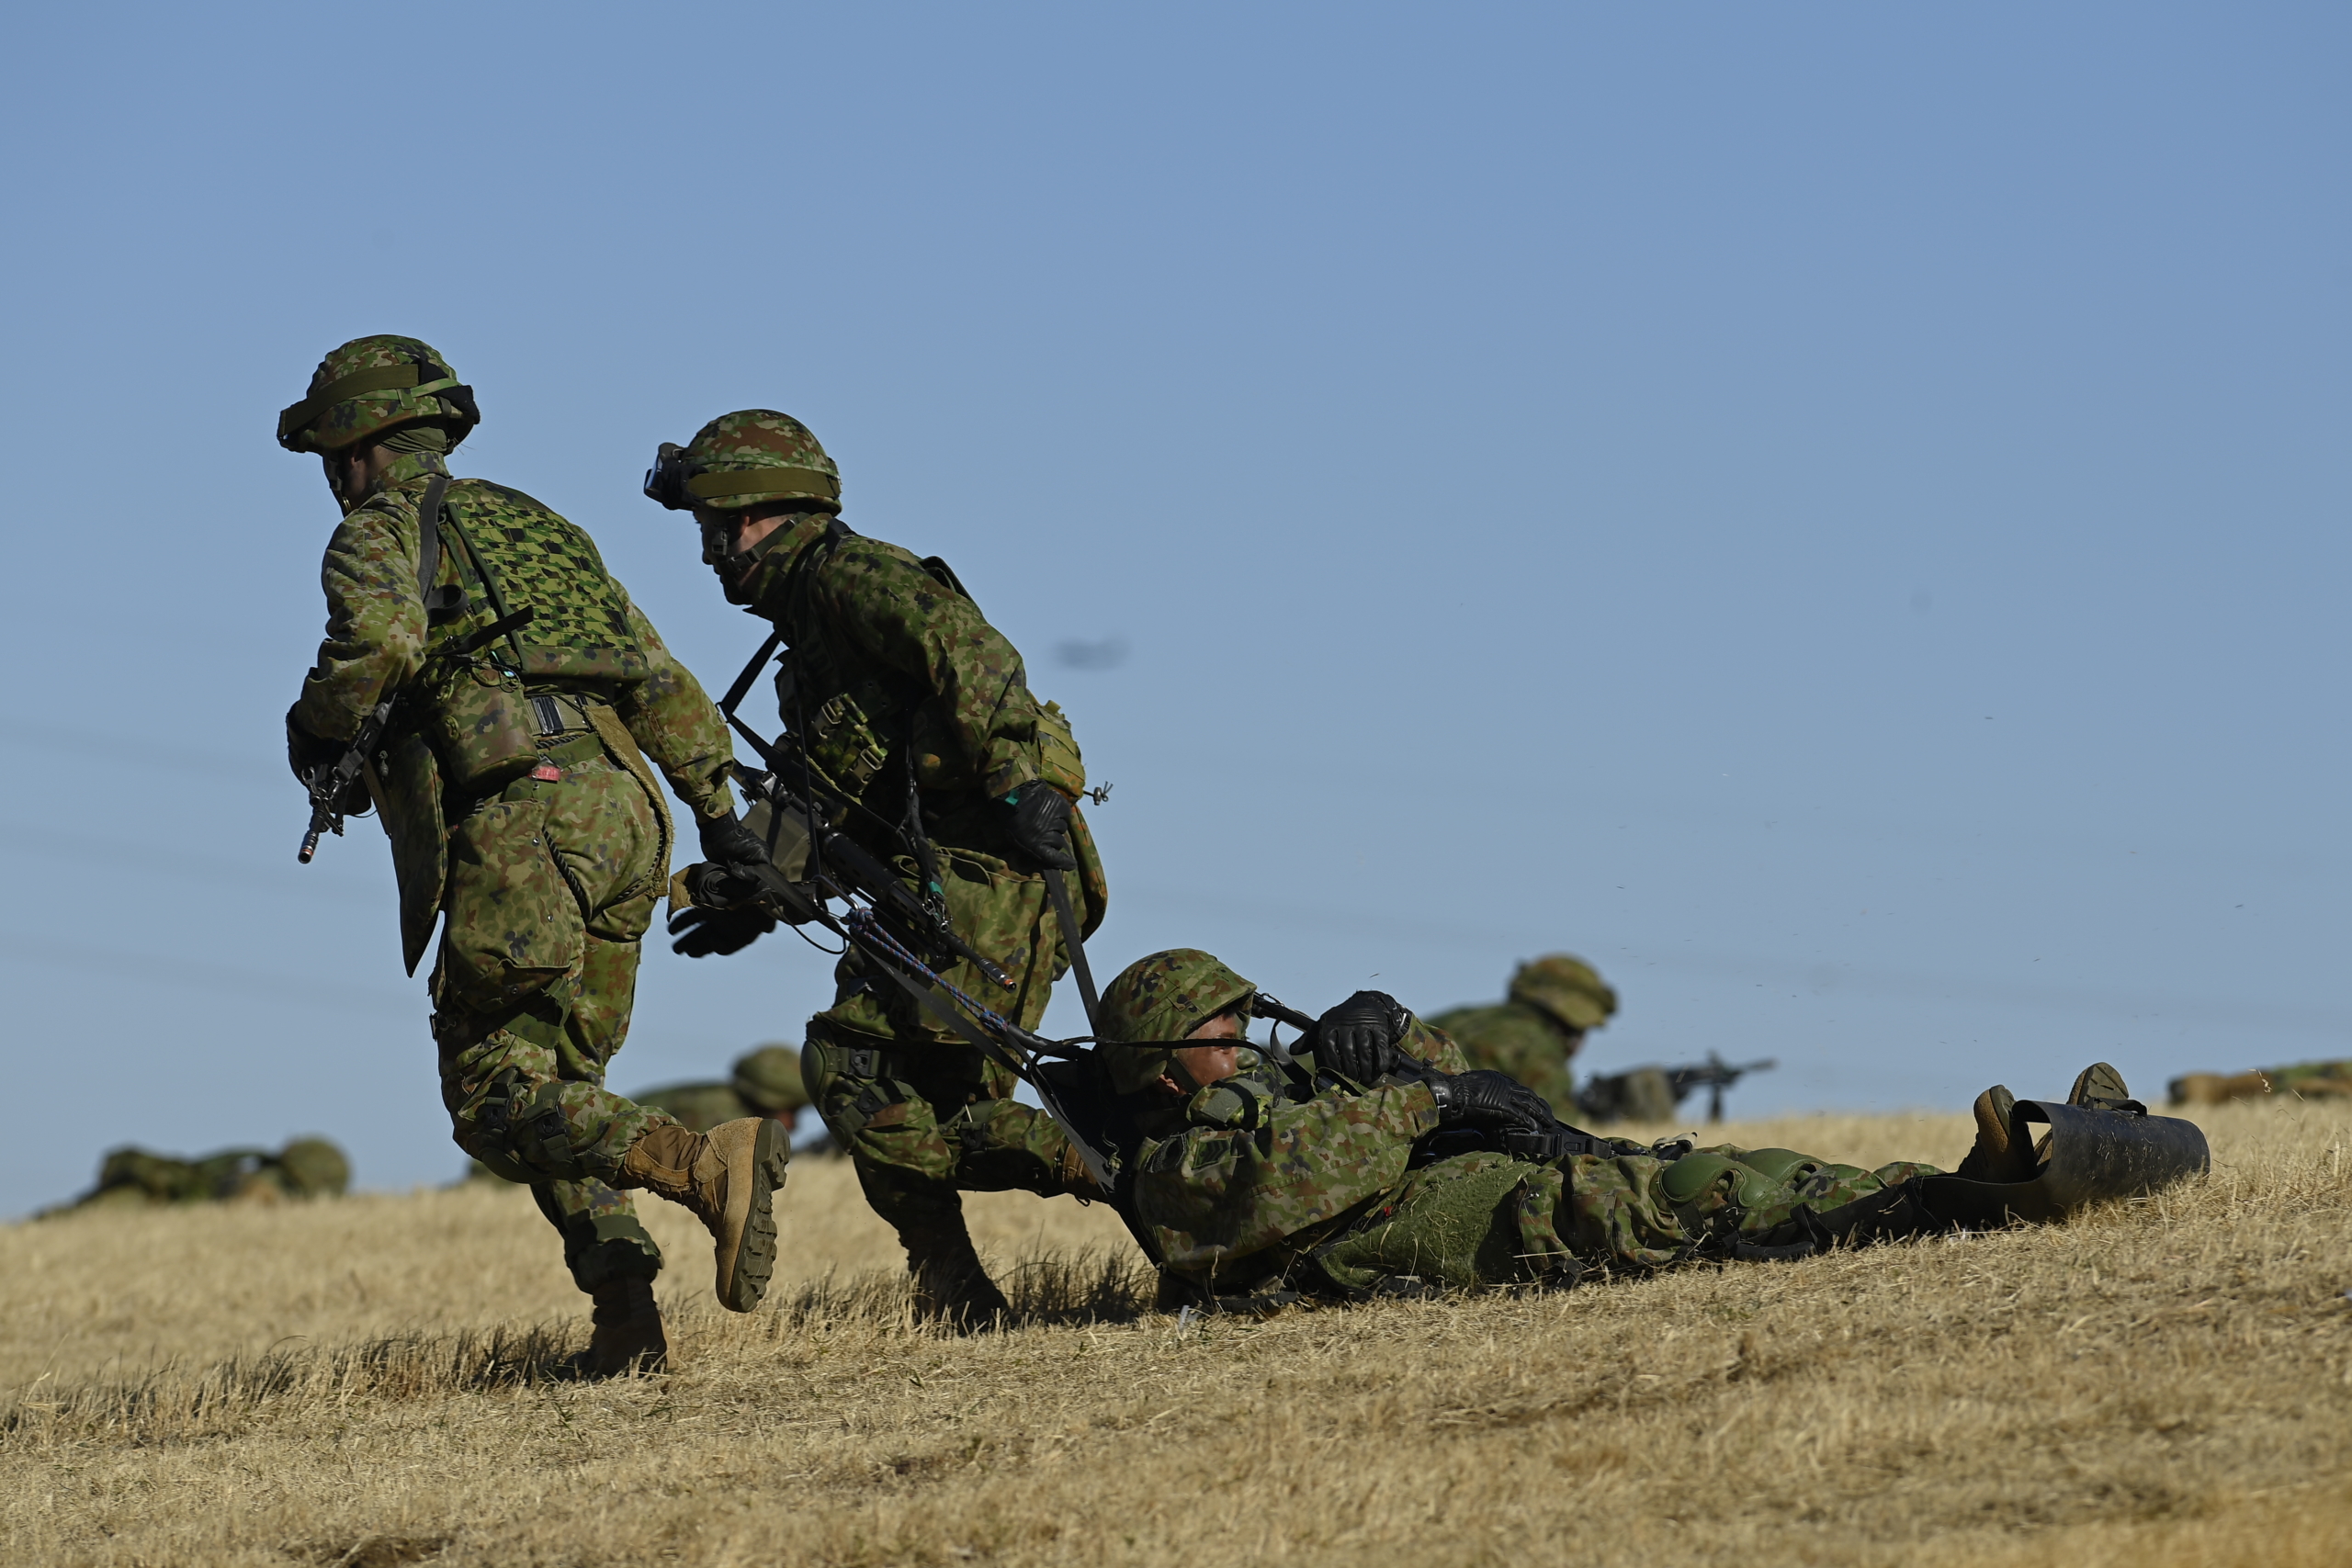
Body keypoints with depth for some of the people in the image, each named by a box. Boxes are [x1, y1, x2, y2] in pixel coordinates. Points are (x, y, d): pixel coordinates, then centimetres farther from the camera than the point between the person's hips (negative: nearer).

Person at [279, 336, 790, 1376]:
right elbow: (657, 675, 25)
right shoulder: (534, 525, 29)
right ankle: (624, 1309, -3)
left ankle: (706, 1163, -32)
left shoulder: (377, 532, 6)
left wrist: (316, 725, 2)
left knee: (496, 1101, -8)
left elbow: (383, 636, -17)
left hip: (520, 818, -8)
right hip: (624, 809, 8)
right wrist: (718, 812, 27)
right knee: (561, 1079, 15)